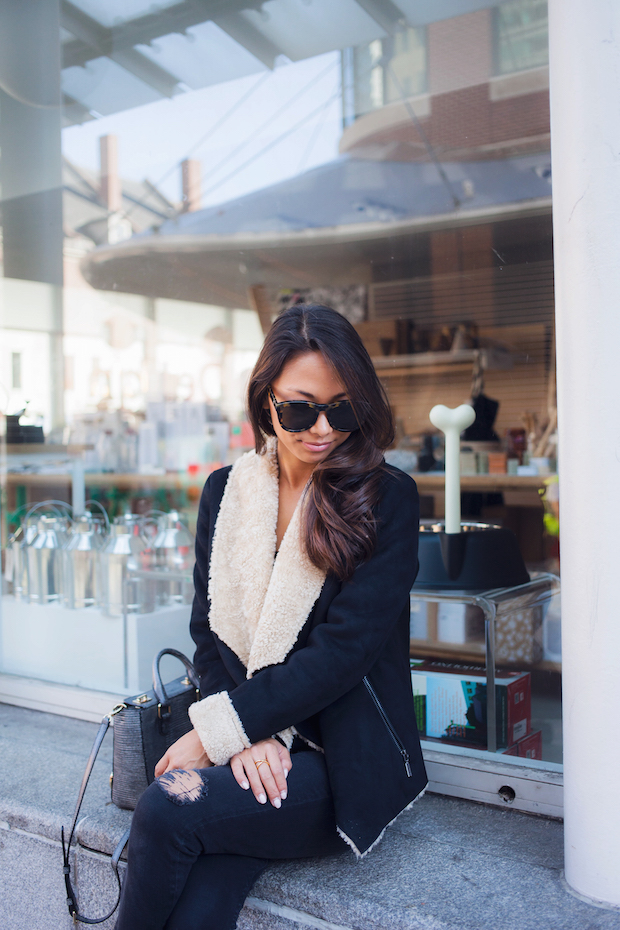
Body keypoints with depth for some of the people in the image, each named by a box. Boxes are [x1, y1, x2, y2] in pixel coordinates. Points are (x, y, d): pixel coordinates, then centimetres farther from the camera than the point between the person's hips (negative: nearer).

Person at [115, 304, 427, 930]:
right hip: (253, 756, 3)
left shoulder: (386, 499, -6)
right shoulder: (226, 492, 7)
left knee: (167, 810, -25)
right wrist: (249, 737, -11)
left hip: (345, 762, -3)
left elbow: (344, 648, -14)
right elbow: (210, 636, 6)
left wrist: (217, 729, -15)